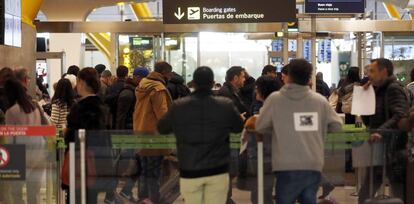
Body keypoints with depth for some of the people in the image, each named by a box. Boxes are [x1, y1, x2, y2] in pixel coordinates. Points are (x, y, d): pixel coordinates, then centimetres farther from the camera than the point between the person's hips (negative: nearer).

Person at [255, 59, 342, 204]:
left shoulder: (275, 99, -4)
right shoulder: (320, 100, 2)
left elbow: (260, 127, 4)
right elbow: (336, 126, 11)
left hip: (287, 167, -2)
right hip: (313, 165, 3)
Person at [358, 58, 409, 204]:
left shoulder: (394, 89, -10)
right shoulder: (378, 91, 16)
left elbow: (400, 116, -25)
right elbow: (368, 121, 16)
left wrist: (381, 131, -40)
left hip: (393, 152, -9)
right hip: (378, 151, 9)